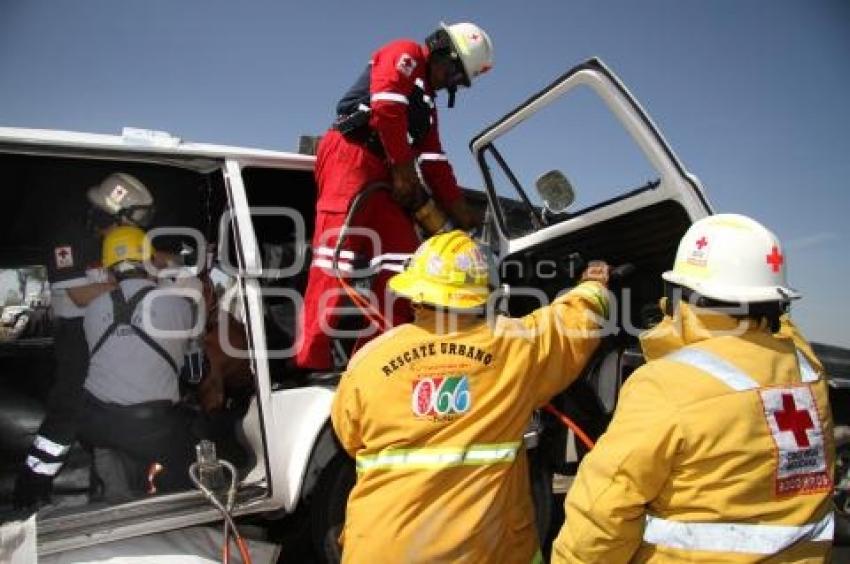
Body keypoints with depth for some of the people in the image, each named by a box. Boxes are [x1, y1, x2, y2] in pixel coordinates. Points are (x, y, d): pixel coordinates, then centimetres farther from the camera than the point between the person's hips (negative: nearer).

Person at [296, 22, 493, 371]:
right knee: (338, 251, -18)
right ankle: (311, 360, -21)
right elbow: (386, 107, -14)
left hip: (383, 174, 9)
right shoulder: (405, 54, 5)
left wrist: (464, 217, 20)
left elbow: (435, 164, 24)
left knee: (401, 258, -1)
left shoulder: (427, 102, 29)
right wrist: (404, 171, -11)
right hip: (350, 158, -9)